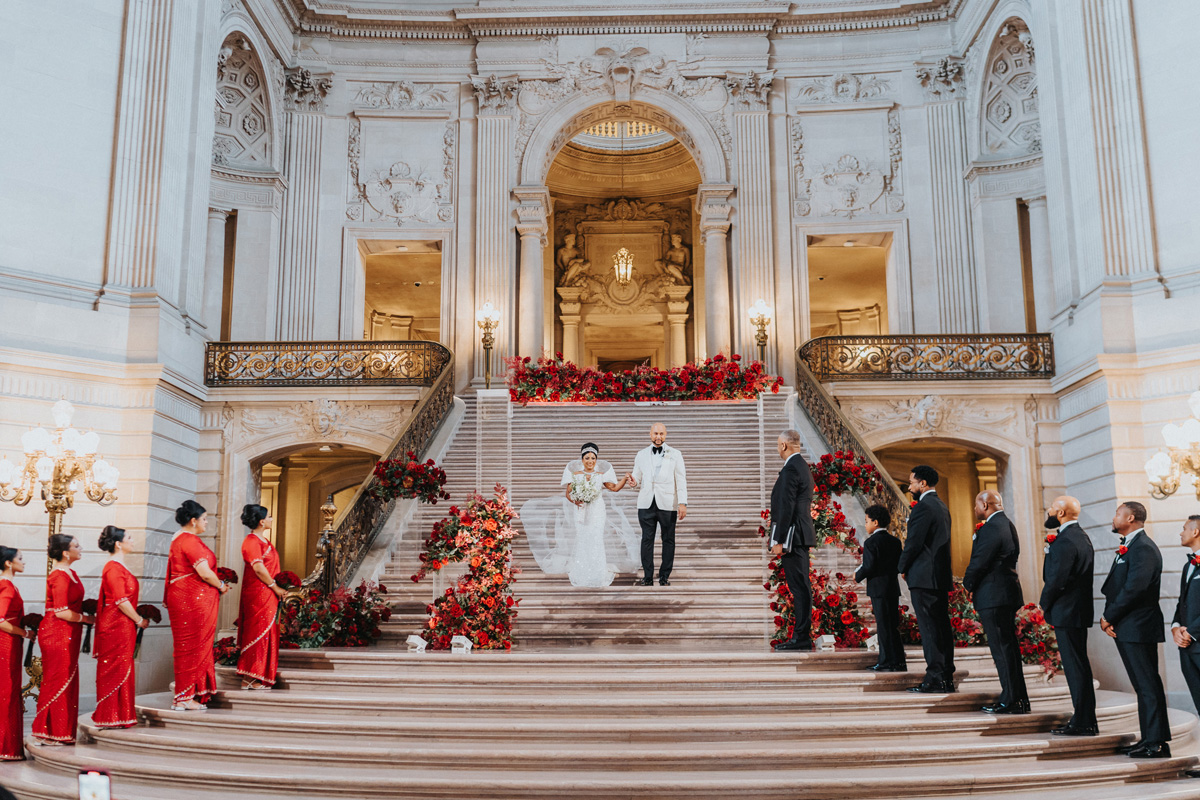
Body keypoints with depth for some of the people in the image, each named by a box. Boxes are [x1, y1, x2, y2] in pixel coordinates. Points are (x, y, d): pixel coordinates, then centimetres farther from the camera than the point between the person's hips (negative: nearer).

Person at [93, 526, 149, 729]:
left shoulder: (120, 567, 16)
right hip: (116, 626, -10)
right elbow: (121, 601, -18)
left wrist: (137, 616, 13)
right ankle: (109, 718, 2)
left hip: (123, 627, 10)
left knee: (122, 671, 12)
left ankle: (117, 716, 17)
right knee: (114, 671, -4)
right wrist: (139, 620, -10)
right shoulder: (113, 568, -14)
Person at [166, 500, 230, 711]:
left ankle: (186, 696, 17)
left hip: (182, 597, 10)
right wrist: (221, 586, -2)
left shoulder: (178, 539, 17)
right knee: (192, 646, -4)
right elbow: (205, 573, -20)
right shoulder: (190, 541, -16)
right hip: (193, 600, -10)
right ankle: (184, 697, 0)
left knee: (189, 647, 13)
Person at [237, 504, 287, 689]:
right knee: (258, 632, -6)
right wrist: (275, 587, -13)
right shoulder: (251, 541, -14)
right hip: (258, 595, -10)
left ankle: (250, 678, 17)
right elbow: (259, 569, -20)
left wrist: (277, 587, 12)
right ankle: (250, 679, 0)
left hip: (268, 594, 10)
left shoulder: (263, 540, 17)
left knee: (266, 631, 11)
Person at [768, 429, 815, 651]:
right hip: (801, 535, 10)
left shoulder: (791, 469, -15)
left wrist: (779, 541, -19)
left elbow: (786, 507, -20)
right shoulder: (803, 466, 17)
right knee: (801, 586, 11)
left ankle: (801, 638, -5)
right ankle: (802, 636, 16)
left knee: (799, 587, -8)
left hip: (792, 536, -10)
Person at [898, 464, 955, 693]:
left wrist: (903, 568, -2)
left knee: (929, 628, -8)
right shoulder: (942, 506, 17)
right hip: (942, 576, 10)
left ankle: (935, 678, -7)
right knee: (942, 626, 10)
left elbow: (914, 542, -17)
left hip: (924, 576, -10)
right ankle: (947, 678, 14)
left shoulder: (923, 506, -13)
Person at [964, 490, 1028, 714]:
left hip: (993, 595, -10)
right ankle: (1020, 699, 18)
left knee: (1001, 648, -6)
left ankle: (1010, 700, -3)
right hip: (1007, 594, 10)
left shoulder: (992, 527, -17)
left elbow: (980, 562, -18)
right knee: (1009, 647, 13)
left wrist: (968, 583, -2)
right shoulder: (1007, 524, 16)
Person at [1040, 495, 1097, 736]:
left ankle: (1083, 723, -1)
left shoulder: (1065, 541, -19)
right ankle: (1085, 720, 20)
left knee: (1075, 667, -5)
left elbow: (1056, 580, -20)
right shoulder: (1081, 536, 14)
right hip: (1080, 610, 10)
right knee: (1078, 665, 14)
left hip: (1067, 612, -10)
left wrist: (1044, 604, -7)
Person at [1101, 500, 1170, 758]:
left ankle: (1157, 744, -3)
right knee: (1143, 686, 13)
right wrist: (1108, 617, 4)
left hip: (1138, 628, -10)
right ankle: (1149, 739, 19)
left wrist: (1109, 617, -14)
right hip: (1127, 629, 10)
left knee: (1148, 685, -6)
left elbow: (1134, 588, -23)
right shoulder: (1129, 547, 18)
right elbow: (1115, 587, 18)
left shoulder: (1143, 548, -14)